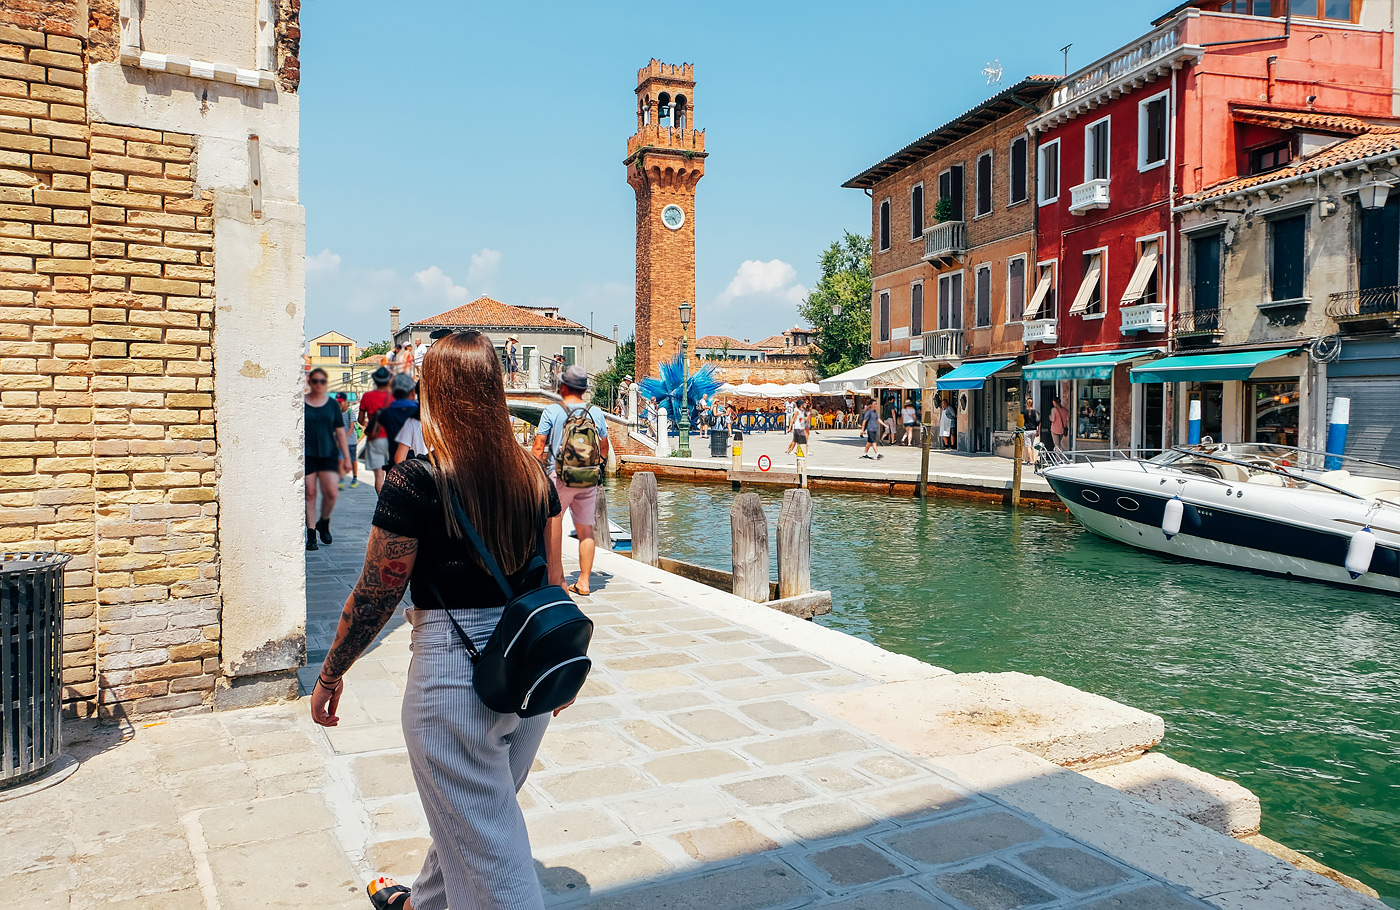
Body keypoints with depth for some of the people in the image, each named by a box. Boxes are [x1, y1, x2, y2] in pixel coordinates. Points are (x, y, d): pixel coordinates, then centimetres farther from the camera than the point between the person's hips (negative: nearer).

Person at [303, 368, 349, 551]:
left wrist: (346, 457, 8)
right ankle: (311, 533, 10)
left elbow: (340, 432, 10)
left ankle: (324, 523, 18)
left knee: (331, 493, -10)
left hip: (329, 454, 1)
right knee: (310, 493, 0)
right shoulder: (301, 402, 3)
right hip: (307, 455, -1)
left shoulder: (332, 404, 8)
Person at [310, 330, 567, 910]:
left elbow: (374, 597, -11)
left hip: (452, 671, -6)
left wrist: (330, 674, 4)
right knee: (470, 812, 28)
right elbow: (554, 584, 6)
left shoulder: (415, 482, -16)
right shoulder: (533, 477, 0)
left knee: (486, 843, 9)